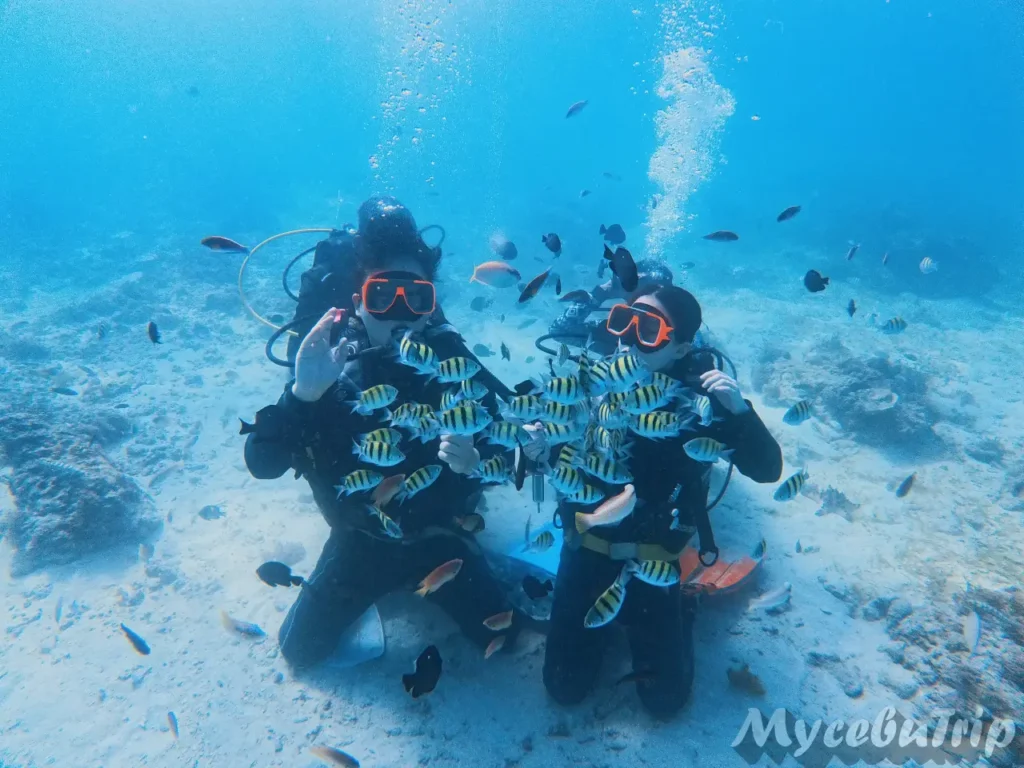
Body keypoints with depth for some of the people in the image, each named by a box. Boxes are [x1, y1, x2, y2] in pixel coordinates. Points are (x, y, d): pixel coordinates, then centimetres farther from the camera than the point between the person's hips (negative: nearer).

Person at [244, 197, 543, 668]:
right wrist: (303, 392, -41)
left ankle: (433, 583, 29)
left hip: (437, 535, 0)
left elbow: (498, 450, -13)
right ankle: (380, 587, 29)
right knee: (301, 650, 3)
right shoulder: (326, 364, -18)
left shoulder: (452, 359, -17)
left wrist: (473, 462, -37)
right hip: (360, 538, 0)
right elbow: (261, 465, -24)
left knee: (500, 636, 2)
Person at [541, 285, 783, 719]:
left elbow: (767, 470, -14)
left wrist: (739, 410, -31)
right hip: (589, 546, 2)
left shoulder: (701, 393, -14)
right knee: (565, 687, 4)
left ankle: (678, 606, 30)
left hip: (655, 557, -1)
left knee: (664, 699, 4)